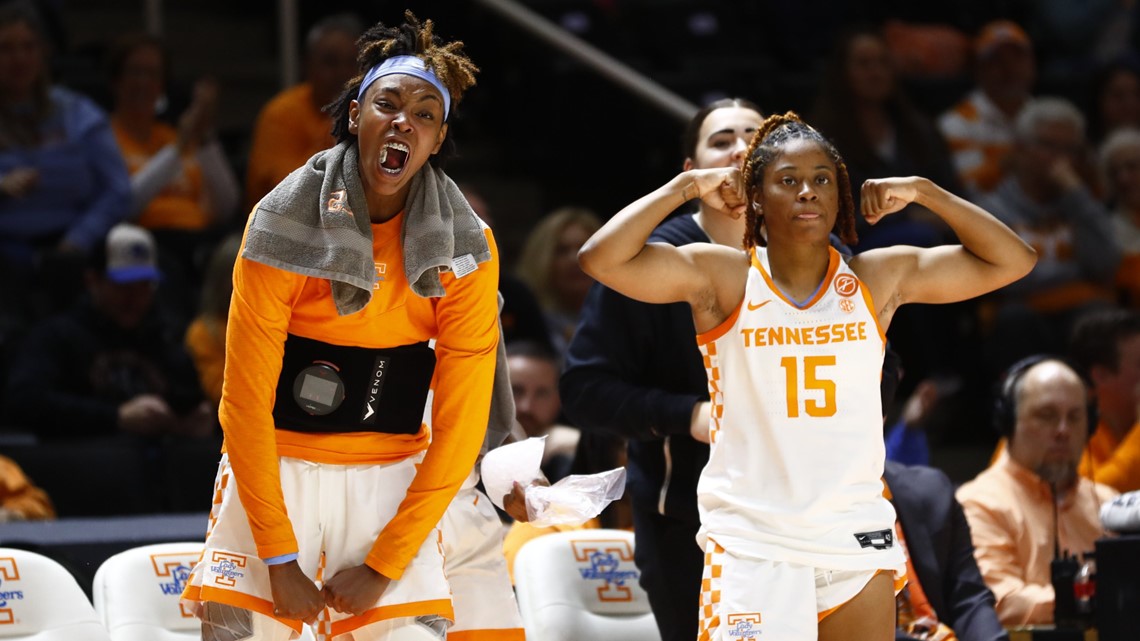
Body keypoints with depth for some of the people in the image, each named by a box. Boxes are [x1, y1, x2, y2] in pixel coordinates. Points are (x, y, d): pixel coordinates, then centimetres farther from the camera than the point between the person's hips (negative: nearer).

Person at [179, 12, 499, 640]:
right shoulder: (284, 219, -12)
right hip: (274, 470, -1)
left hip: (391, 480, 1)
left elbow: (460, 426, -6)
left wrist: (384, 564, -11)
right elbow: (246, 396, -11)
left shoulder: (466, 249, -7)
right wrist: (279, 558, -14)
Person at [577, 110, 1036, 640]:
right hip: (751, 547, -3)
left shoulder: (880, 278, 5)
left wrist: (922, 192, 1)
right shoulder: (721, 278, -3)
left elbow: (1012, 261, 6)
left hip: (858, 541, 3)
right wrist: (688, 186, -10)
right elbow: (600, 257, -15)